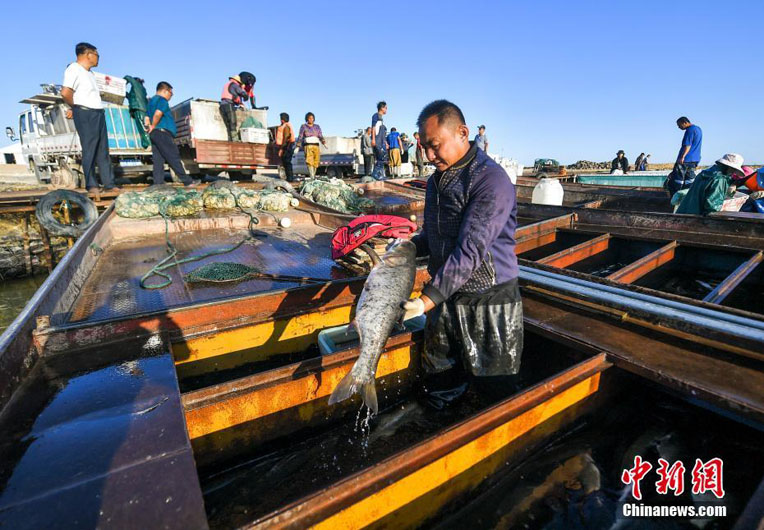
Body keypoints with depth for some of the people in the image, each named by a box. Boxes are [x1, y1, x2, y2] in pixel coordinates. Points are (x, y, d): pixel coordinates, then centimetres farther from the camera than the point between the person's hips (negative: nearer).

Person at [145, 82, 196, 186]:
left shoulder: (151, 100, 25)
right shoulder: (162, 100, -5)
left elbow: (147, 118, 19)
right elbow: (158, 114, -21)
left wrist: (150, 127, 10)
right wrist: (153, 126, -10)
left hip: (154, 134, 9)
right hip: (162, 132, -9)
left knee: (158, 159, 3)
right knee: (173, 157, -10)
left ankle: (158, 183, -1)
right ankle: (187, 181, -10)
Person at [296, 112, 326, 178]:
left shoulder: (317, 126, 11)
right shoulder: (303, 126, 5)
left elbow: (320, 137, 5)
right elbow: (300, 137, 3)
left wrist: (324, 143, -14)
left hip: (316, 146, 3)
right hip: (308, 146, -3)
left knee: (316, 162, -2)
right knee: (309, 161, -18)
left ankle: (313, 176, 11)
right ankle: (312, 177, -26)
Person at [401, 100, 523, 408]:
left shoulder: (491, 180, -17)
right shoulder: (437, 180, 11)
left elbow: (471, 250, -25)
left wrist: (428, 300, -28)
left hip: (488, 302, -7)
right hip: (444, 298, 7)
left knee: (493, 388, 12)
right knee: (439, 385, 19)